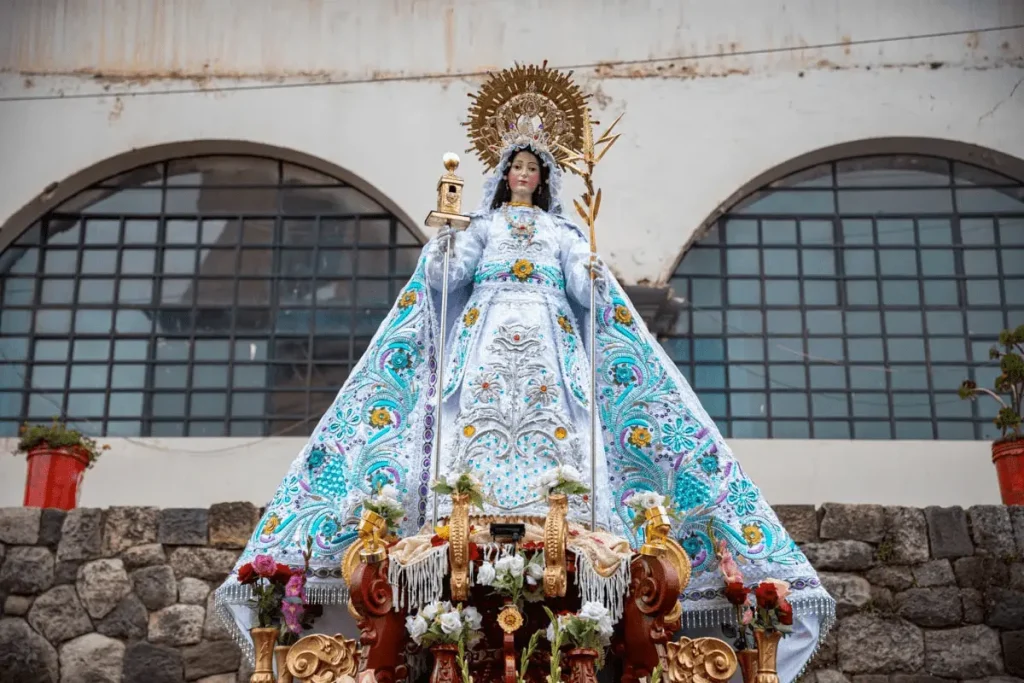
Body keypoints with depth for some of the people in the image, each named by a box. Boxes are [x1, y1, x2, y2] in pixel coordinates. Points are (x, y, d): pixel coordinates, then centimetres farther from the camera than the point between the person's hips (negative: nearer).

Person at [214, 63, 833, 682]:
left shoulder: (563, 230, 24)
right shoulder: (482, 224, 23)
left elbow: (584, 293, 10)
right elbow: (452, 271, 6)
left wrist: (595, 278, -10)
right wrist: (440, 250, -13)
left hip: (548, 336, 1)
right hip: (486, 332, -1)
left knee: (554, 422, -20)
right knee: (476, 419, -21)